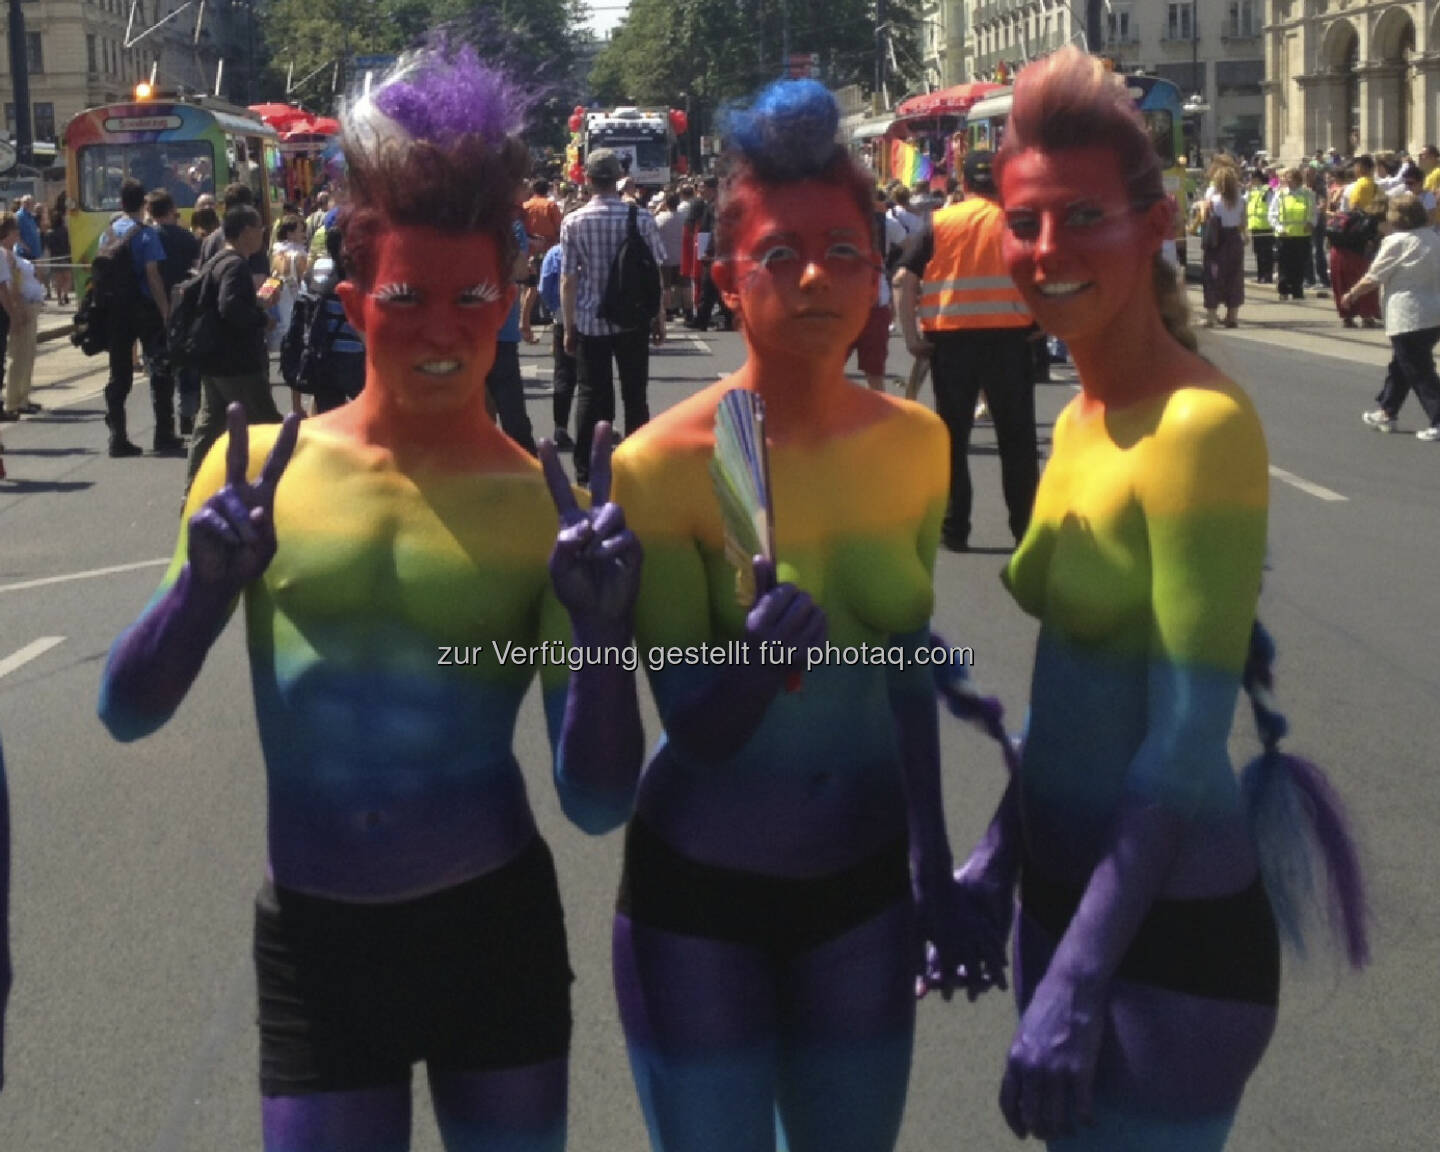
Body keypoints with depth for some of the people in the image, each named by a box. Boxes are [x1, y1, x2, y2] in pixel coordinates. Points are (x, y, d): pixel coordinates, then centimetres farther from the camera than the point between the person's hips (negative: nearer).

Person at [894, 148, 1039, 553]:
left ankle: (953, 528, 12)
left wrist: (910, 334, -3)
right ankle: (1025, 527, 13)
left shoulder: (939, 223, 4)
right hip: (1008, 336, 0)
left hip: (951, 337, 0)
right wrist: (1041, 323, 9)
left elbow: (904, 279, -4)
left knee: (952, 435, 10)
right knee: (1016, 436, 9)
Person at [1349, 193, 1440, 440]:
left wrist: (1352, 294, 10)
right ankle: (1387, 412, 32)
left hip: (1408, 317, -8)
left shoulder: (1398, 242, -13)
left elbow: (1373, 278, -7)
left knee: (1419, 371, -3)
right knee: (1399, 365, 22)